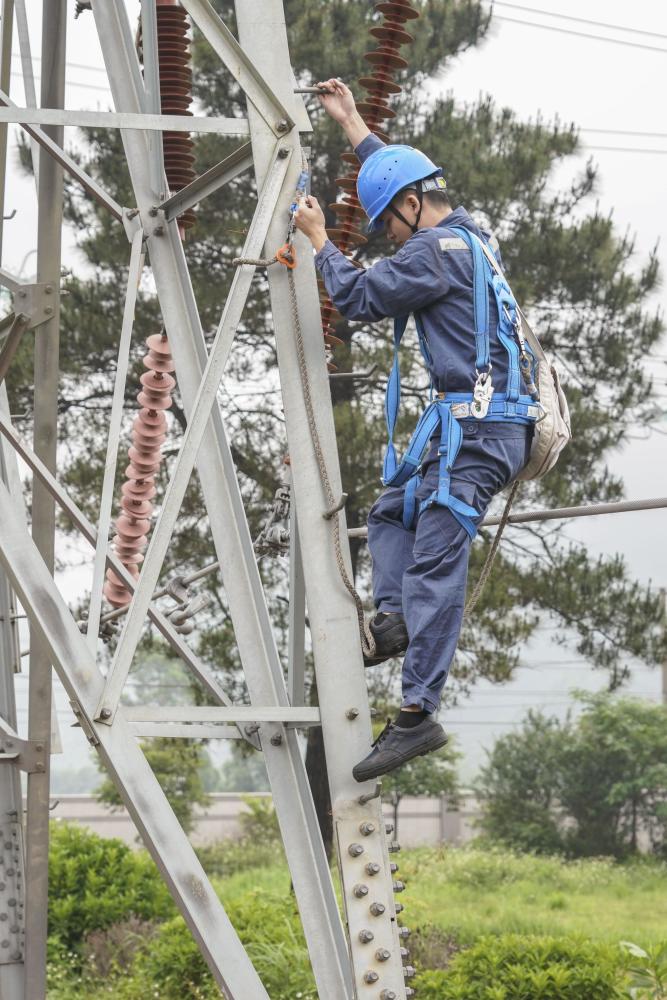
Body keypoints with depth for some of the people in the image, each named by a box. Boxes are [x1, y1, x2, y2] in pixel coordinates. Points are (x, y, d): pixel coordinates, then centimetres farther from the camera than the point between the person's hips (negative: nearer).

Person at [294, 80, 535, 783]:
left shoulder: (436, 250, -12)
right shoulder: (467, 235, 18)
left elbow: (359, 298, -9)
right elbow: (403, 176, 35)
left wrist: (319, 240, 6)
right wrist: (352, 125, 39)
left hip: (474, 431, -11)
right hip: (485, 428, 11)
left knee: (436, 565, -13)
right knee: (391, 513, 23)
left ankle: (418, 714, -15)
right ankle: (395, 616, 3)